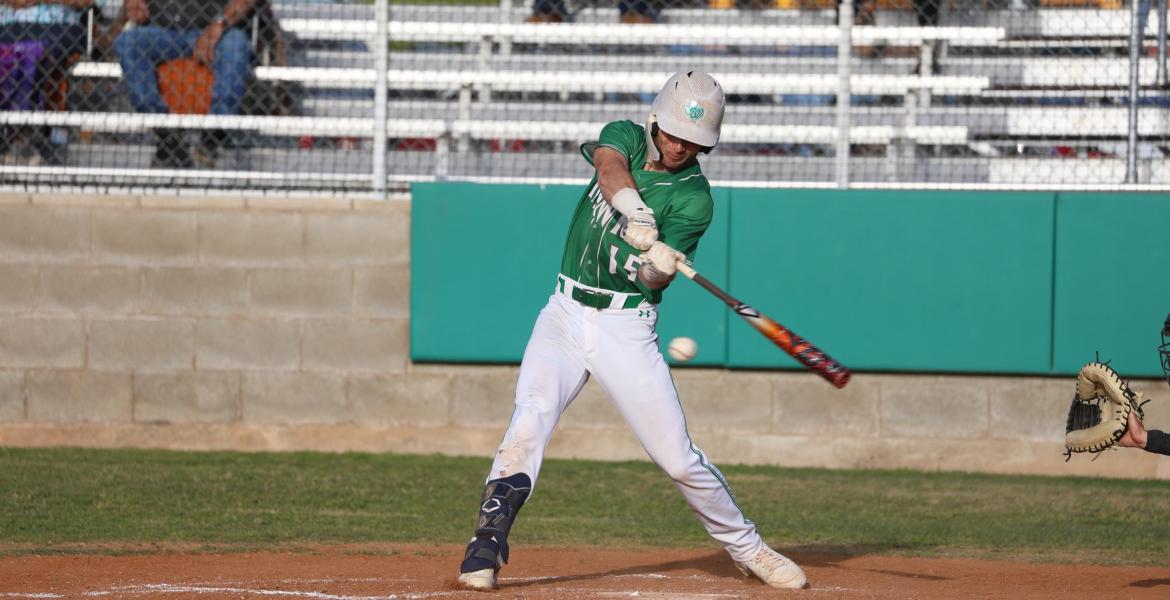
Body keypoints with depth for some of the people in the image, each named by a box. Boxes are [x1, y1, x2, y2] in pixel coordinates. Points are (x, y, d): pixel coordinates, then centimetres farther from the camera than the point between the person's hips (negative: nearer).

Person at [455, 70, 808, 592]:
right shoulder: (626, 137, 3)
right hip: (564, 315, 2)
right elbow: (610, 164, -22)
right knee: (531, 417, -21)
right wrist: (634, 212, -42)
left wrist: (658, 267, -41)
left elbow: (655, 282, -17)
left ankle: (745, 548, 17)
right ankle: (488, 543, -23)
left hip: (625, 329, -2)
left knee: (676, 456, -3)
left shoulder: (693, 198, -7)